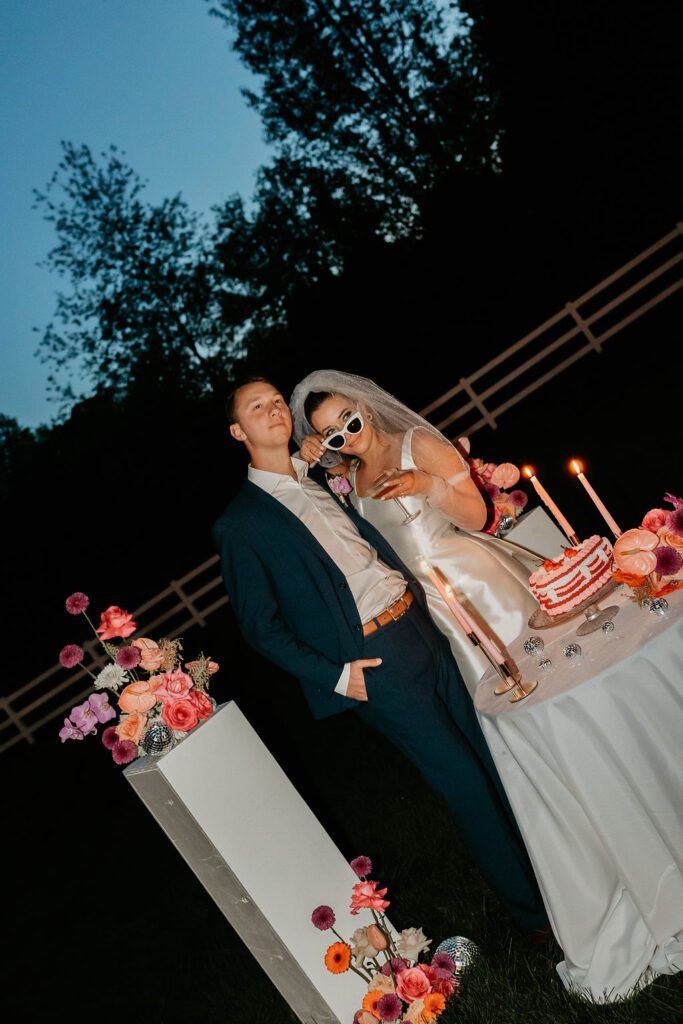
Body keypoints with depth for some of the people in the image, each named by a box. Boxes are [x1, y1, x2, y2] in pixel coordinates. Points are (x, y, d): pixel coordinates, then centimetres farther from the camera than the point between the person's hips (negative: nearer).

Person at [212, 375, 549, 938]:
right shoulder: (240, 524, -7)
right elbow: (261, 628, -5)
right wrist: (335, 676, -12)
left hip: (420, 624, 6)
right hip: (373, 662, -6)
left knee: (490, 752, 15)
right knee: (467, 783, 0)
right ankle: (535, 910, 21)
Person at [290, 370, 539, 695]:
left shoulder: (416, 442, -7)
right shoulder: (347, 478, 9)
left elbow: (476, 518, -9)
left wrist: (429, 486, -26)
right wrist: (304, 461, -1)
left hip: (472, 578, -4)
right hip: (426, 600, 4)